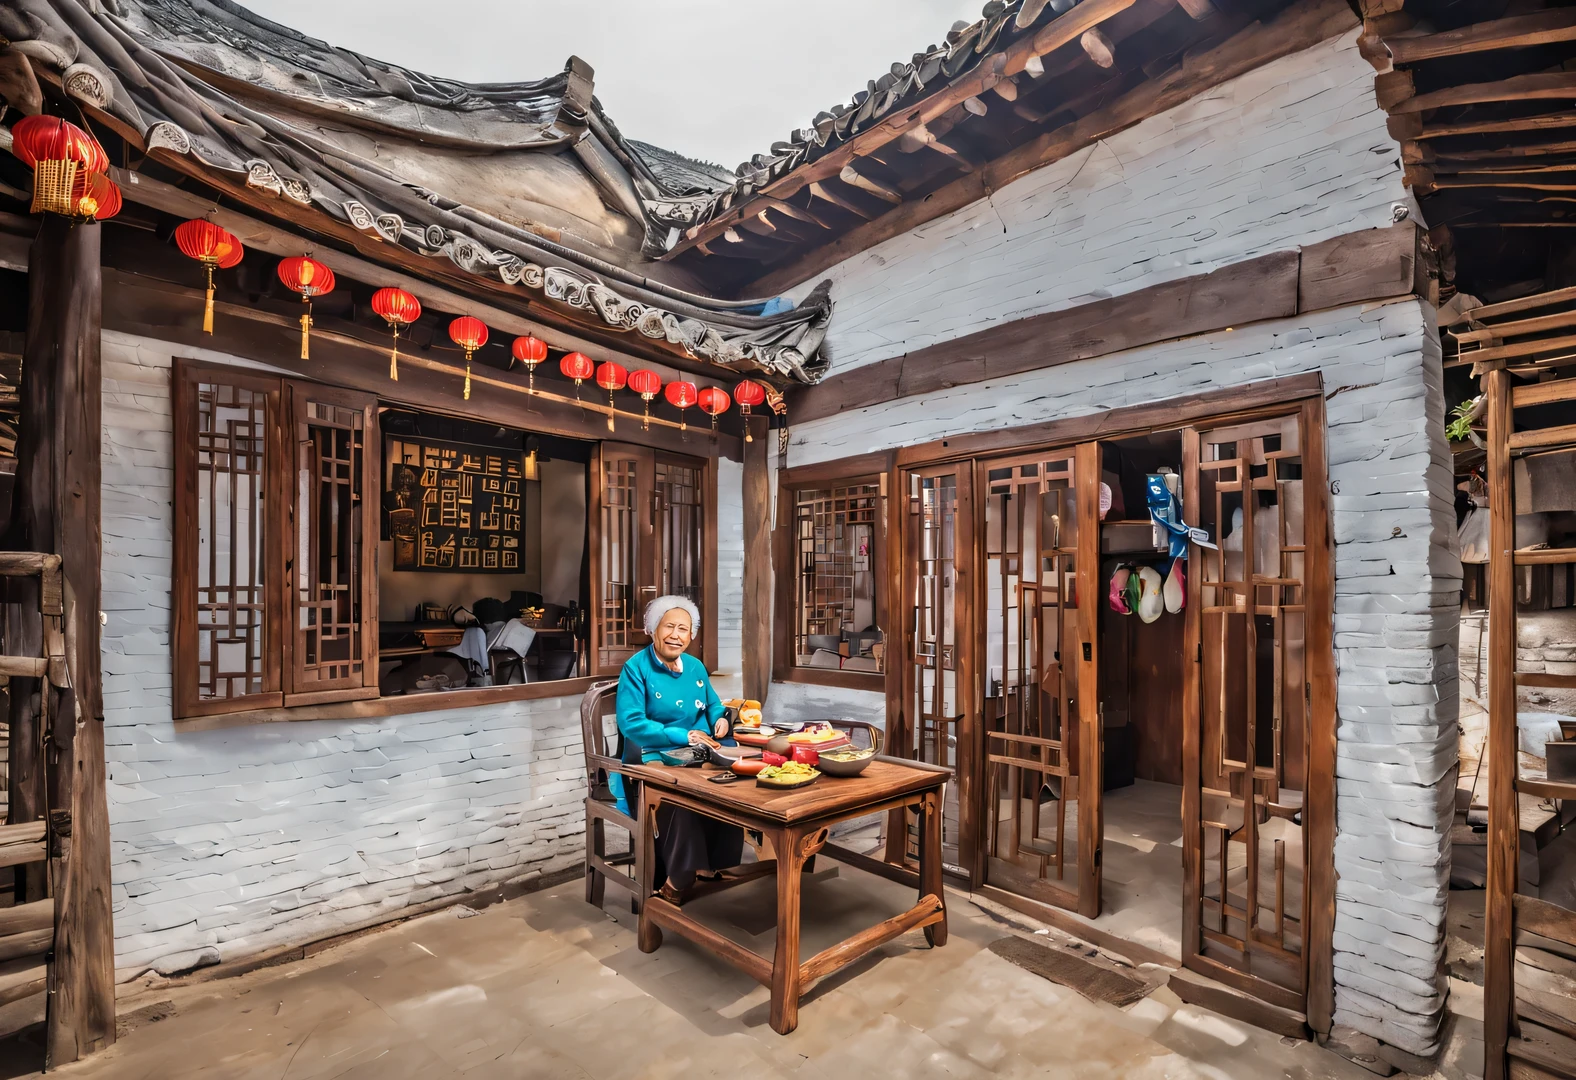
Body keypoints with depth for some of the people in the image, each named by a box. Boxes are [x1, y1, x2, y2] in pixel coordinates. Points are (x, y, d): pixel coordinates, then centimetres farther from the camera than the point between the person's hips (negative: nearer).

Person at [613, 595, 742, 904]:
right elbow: (630, 722, -18)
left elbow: (713, 705, 22)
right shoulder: (636, 668, -8)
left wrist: (720, 719, -4)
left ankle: (713, 862, -7)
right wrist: (682, 736, -24)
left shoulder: (695, 667, 12)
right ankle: (678, 879, -18)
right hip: (652, 760, -6)